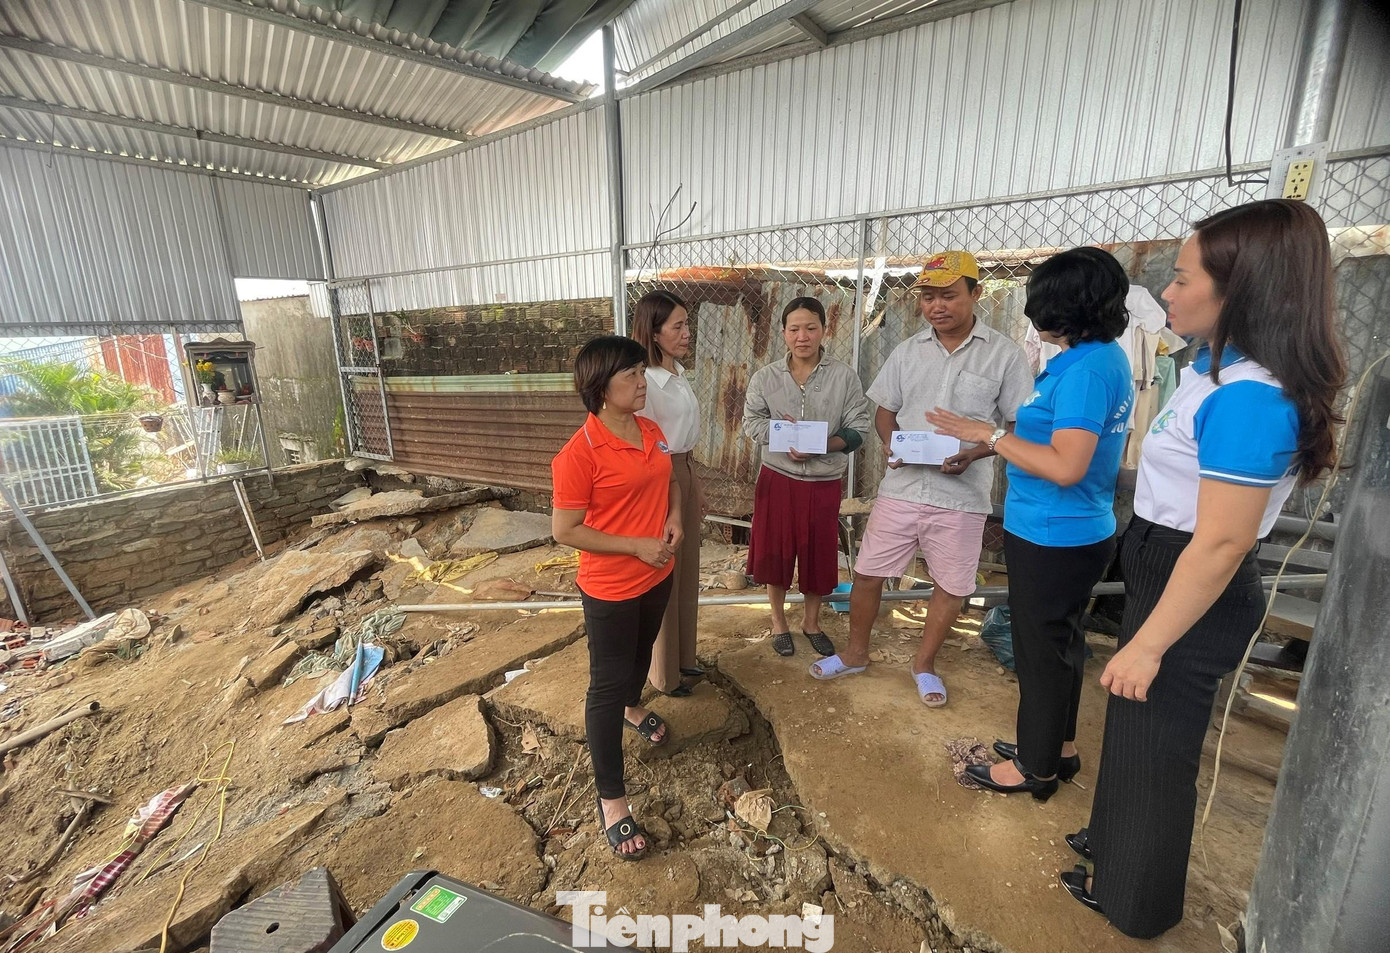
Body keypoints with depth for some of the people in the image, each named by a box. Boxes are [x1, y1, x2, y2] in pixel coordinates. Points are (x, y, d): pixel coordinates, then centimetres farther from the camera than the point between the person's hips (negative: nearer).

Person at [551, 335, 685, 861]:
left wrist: (674, 517, -5)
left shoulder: (652, 431, -1)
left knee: (642, 651, 30)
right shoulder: (580, 452, -23)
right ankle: (611, 798, 22)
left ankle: (633, 706, 61)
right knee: (606, 684, 6)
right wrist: (637, 545, -22)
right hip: (610, 588, -7)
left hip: (657, 576, 7)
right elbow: (564, 530, -20)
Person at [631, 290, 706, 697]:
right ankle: (664, 672, 28)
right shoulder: (644, 381, -21)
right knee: (663, 579, 7)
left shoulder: (678, 373, 7)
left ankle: (683, 656, 40)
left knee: (686, 573, 20)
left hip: (684, 475, 9)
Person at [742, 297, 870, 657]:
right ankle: (779, 623, 33)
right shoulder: (765, 377, -2)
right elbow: (751, 422, -1)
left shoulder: (844, 376, -5)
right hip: (777, 478, 0)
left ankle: (811, 622, 37)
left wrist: (821, 445, -22)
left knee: (819, 555, 12)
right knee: (775, 552, 9)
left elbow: (858, 429, -6)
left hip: (824, 483, 0)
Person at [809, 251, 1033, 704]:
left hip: (961, 493, -2)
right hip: (902, 486, 2)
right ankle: (856, 653, 31)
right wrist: (890, 443, -9)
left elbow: (1019, 424, -2)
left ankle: (924, 663, 35)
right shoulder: (907, 351, 6)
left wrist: (974, 452, -19)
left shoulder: (1005, 355, -3)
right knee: (867, 574, 8)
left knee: (952, 586, 11)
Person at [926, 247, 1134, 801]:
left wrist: (989, 435, -21)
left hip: (1052, 538, -10)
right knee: (1061, 641, 22)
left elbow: (1067, 466, -28)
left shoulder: (1085, 370, -22)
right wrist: (990, 440, 13)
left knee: (1042, 649, 6)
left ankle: (1036, 767, 25)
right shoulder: (1107, 358, 8)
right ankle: (1058, 745, 40)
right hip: (1077, 532, 10)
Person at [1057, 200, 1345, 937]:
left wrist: (1149, 645, -23)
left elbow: (1221, 545, -29)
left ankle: (1135, 898, 37)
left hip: (1191, 599, -9)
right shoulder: (1222, 371, 4)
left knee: (1155, 744, 11)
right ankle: (1117, 841, 50)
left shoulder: (1247, 399, -28)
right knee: (1136, 728, 25)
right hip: (1166, 577, 9)